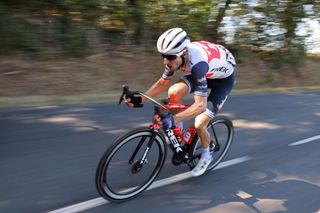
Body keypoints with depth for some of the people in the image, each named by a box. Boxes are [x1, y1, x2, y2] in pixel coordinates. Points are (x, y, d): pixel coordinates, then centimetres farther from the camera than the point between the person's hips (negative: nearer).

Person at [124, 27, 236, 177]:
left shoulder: (197, 62, -42)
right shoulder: (177, 55, -20)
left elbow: (201, 105, -45)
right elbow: (161, 83, -8)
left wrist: (173, 119, -55)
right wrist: (140, 99, -20)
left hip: (223, 78, -6)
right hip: (207, 73, 6)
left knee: (199, 124, -15)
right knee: (174, 92, -20)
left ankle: (206, 156, 16)